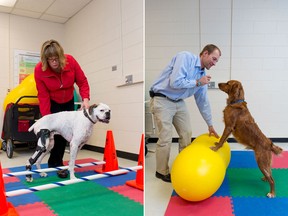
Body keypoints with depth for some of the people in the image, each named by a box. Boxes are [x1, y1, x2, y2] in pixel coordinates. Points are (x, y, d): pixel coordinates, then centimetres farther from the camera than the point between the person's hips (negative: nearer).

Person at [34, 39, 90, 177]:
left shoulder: (70, 61, -26)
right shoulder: (39, 70, -27)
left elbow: (82, 81, -16)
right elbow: (43, 96, -21)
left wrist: (85, 99, -31)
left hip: (68, 102, 2)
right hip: (52, 103, -2)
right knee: (56, 132, -8)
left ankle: (54, 162, 20)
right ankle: (57, 165, 7)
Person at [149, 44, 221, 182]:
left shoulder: (203, 75, 7)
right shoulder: (185, 57, -16)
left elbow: (202, 101, 14)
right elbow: (175, 82, -29)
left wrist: (210, 125, 18)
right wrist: (197, 82, -15)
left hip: (179, 102, 8)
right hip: (162, 100, -8)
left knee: (187, 134, 9)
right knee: (166, 138, -7)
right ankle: (162, 171, 12)